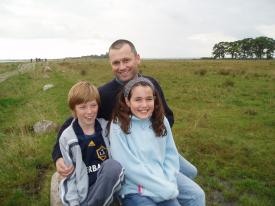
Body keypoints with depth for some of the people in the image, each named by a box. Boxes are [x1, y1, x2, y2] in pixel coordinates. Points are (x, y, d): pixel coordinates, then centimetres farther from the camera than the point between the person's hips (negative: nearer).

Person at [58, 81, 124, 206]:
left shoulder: (107, 128, -1)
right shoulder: (67, 138, -4)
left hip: (107, 187, 2)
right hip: (82, 193, -2)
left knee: (112, 165, -31)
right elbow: (70, 176, -2)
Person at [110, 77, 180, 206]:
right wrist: (165, 188, -10)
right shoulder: (118, 126, -10)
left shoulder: (161, 121, 3)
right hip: (134, 191, -4)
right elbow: (130, 166, -12)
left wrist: (170, 186, -6)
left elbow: (171, 156, 7)